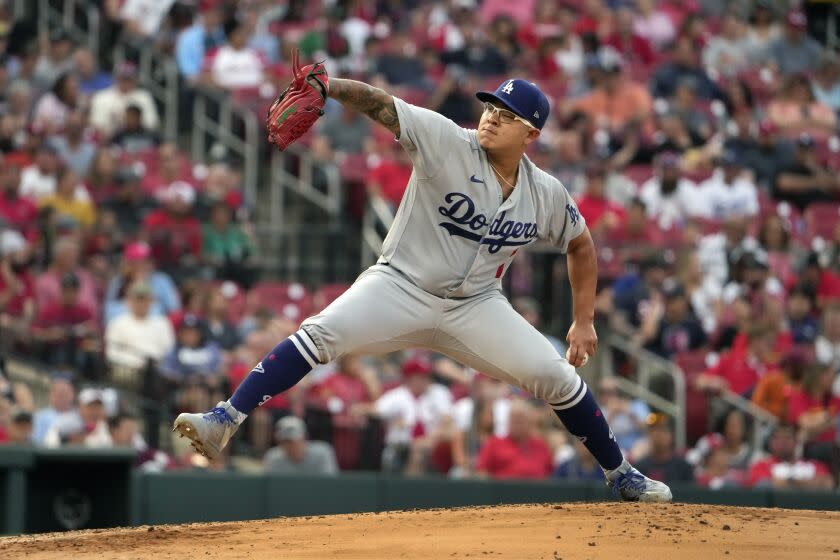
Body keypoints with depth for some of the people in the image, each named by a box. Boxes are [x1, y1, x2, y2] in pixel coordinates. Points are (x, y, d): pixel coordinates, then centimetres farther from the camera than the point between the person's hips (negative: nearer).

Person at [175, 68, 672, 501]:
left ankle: (620, 474, 17)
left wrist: (585, 321, 10)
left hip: (476, 306, 3)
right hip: (401, 287, -3)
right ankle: (224, 423, -28)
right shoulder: (448, 143, -15)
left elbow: (581, 245, 14)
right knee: (320, 334, -25)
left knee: (558, 377, -5)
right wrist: (328, 87, -44)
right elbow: (379, 104, -26)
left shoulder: (547, 195, -4)